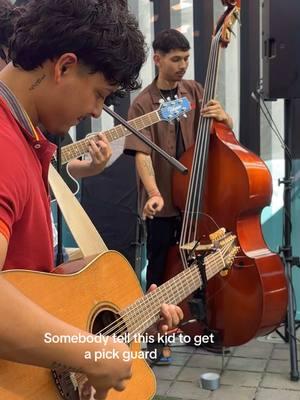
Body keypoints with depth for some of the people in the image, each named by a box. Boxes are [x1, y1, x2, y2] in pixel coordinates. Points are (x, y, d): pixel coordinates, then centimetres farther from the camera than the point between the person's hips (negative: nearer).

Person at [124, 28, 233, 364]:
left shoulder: (195, 91, 4)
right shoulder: (143, 104, -10)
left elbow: (225, 130, 8)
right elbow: (142, 154, -20)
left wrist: (222, 116, -17)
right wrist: (154, 193, -36)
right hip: (163, 202, -4)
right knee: (160, 269, 6)